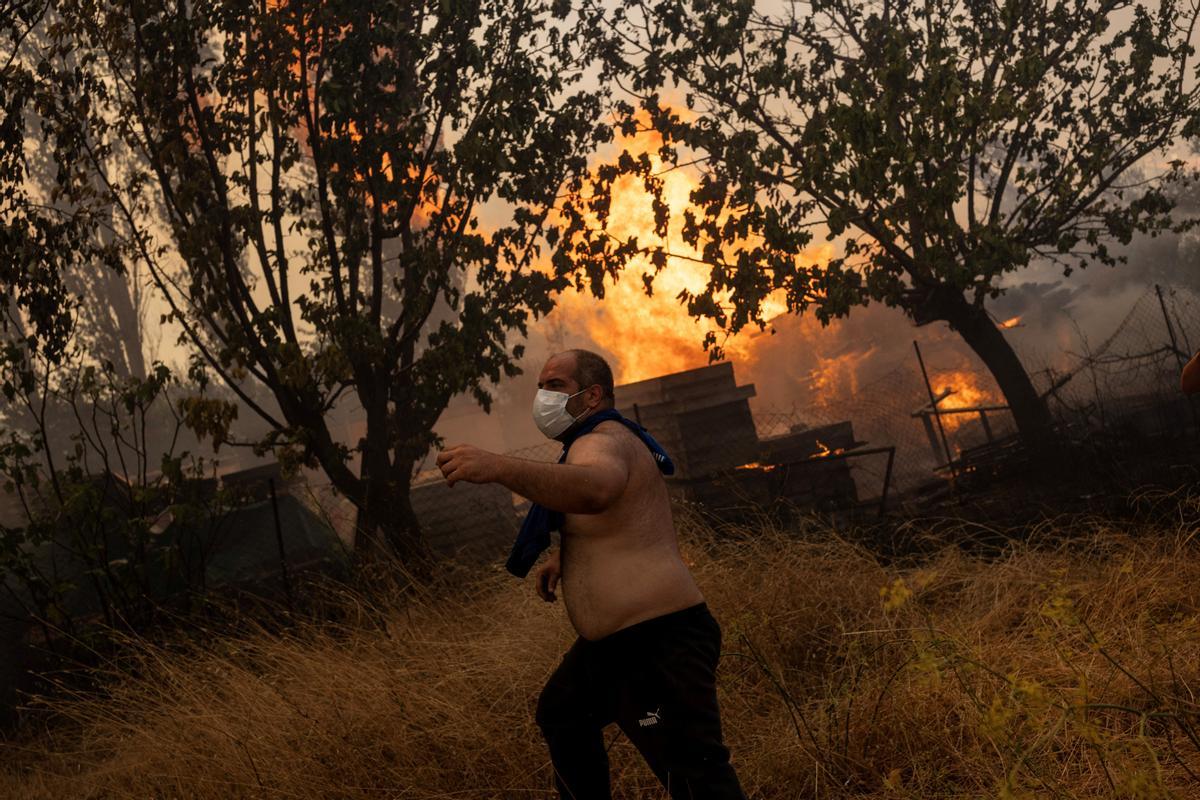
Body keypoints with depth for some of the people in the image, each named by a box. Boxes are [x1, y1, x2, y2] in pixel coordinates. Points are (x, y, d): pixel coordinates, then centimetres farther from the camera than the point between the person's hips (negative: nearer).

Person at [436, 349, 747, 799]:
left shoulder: (603, 441, -16)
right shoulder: (606, 440, 17)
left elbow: (596, 489, -42)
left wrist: (499, 468, -53)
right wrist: (563, 556, 17)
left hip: (657, 643, -12)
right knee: (560, 715, 30)